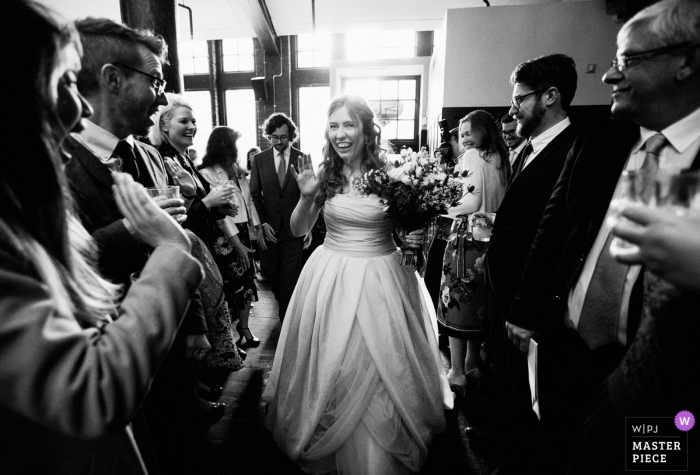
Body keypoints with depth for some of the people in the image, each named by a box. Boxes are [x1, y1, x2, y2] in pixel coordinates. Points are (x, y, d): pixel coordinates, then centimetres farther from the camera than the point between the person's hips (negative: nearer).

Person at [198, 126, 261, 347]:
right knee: (229, 283, 2)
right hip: (224, 237, -6)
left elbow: (248, 199, 12)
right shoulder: (208, 173, -11)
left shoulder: (236, 169, 10)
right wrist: (237, 243, -16)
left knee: (247, 278, 8)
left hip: (242, 231, 6)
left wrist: (257, 227, 5)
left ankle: (244, 328, 23)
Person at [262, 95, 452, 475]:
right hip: (330, 278, 2)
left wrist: (417, 239, -17)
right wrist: (307, 196, -11)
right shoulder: (325, 176, -1)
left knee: (378, 371, 10)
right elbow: (298, 231, 6)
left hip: (380, 279, -2)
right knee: (330, 368, 14)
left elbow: (412, 228, 5)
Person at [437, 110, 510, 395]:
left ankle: (457, 374, 11)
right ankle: (472, 366, 30)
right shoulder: (500, 159, 11)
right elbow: (498, 202, 13)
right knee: (478, 305, 17)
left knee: (456, 305, 2)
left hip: (467, 240, -8)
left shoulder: (472, 156, -10)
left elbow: (472, 203, -20)